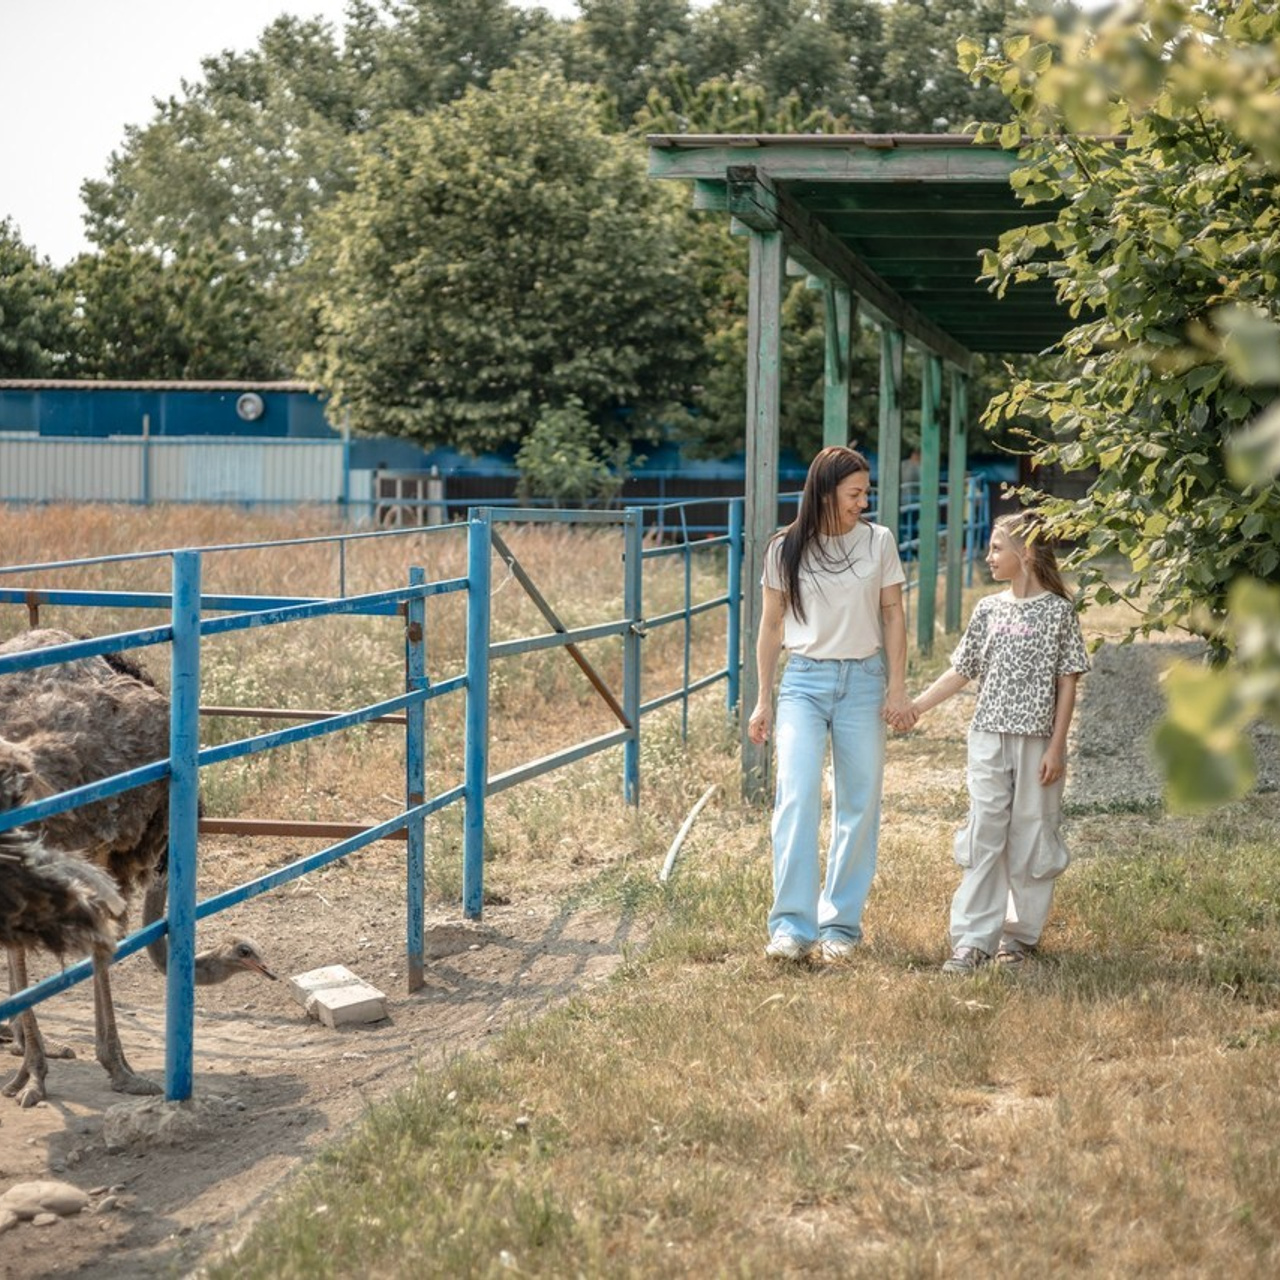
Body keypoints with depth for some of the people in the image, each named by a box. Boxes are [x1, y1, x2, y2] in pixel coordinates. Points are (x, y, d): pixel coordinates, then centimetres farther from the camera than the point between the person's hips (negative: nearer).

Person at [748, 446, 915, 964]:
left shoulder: (878, 542, 3)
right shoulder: (786, 548, 1)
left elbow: (893, 616, 7)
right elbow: (771, 625, 8)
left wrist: (897, 688, 2)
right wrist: (763, 700, 8)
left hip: (863, 681, 1)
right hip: (804, 681, -1)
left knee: (859, 805, 3)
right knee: (797, 797, -15)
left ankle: (840, 924, 12)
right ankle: (792, 926, -15)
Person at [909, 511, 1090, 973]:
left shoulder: (1059, 611, -3)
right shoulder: (989, 609, 8)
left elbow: (1067, 684, -3)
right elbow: (961, 672, 12)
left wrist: (1056, 748, -8)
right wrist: (913, 707, 5)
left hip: (1036, 742, -3)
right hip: (989, 738, 3)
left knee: (1030, 835, 5)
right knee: (983, 835, -2)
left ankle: (1020, 933, 18)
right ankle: (973, 940, -4)